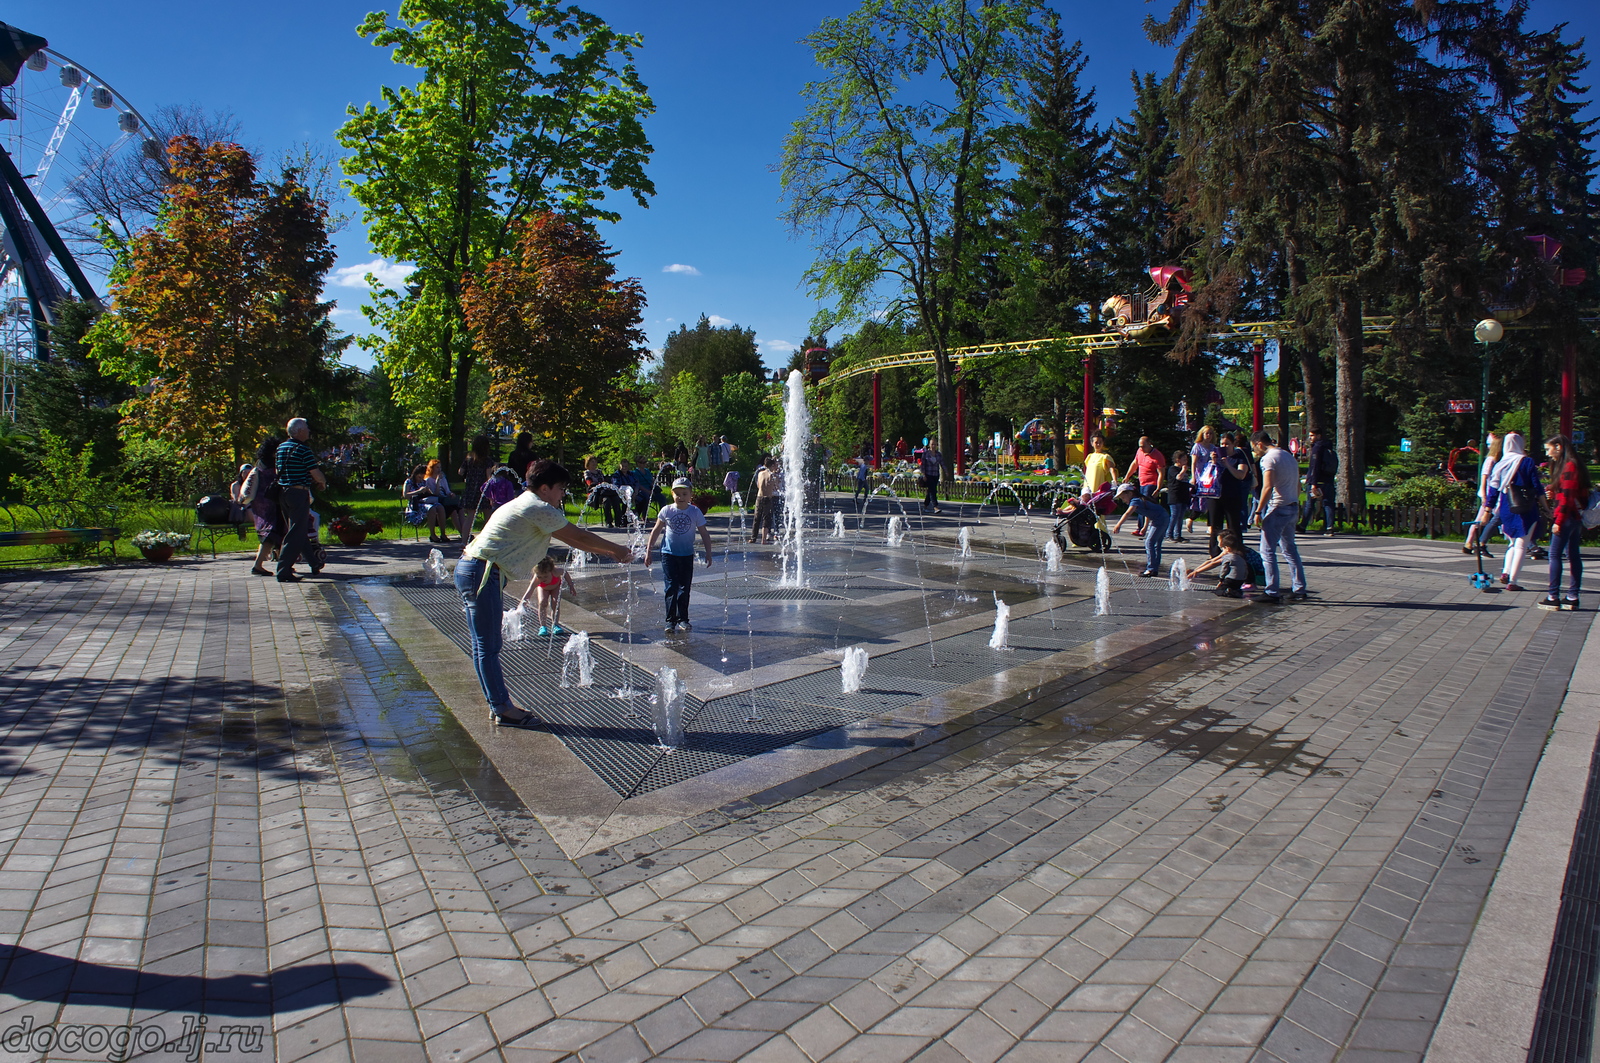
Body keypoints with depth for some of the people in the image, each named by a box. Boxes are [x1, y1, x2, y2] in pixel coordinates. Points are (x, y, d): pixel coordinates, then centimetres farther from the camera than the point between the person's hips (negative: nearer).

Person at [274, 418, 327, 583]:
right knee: (296, 533, -5)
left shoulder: (280, 447, 12)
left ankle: (314, 563, 30)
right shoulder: (303, 449, -13)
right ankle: (284, 572, -7)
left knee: (300, 530, 18)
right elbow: (316, 474, -16)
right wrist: (323, 483, 7)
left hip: (283, 493, 9)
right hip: (299, 494, -9)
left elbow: (277, 470, 20)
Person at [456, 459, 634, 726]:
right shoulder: (539, 509, -13)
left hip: (469, 568, 11)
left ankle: (498, 706, 20)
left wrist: (609, 553, 20)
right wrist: (617, 550, 5)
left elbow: (571, 538, 21)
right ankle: (502, 708, 6)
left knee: (486, 645, 13)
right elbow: (579, 536, -7)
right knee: (488, 646, -2)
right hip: (481, 573, -11)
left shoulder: (527, 506, 19)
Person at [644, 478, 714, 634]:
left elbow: (704, 534, 1)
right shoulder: (666, 511, -5)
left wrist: (708, 554, 0)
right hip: (669, 553, -1)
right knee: (671, 587, -4)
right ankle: (671, 620, 1)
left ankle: (683, 618, 18)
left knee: (685, 587, 7)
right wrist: (648, 551, 5)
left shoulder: (695, 512, -5)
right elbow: (656, 531, 5)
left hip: (687, 555, 1)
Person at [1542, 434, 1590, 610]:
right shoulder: (1569, 465, 16)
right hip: (1575, 518, 10)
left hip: (1567, 517, -10)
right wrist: (1553, 493, 5)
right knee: (1573, 555, 10)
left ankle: (1553, 597, -6)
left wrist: (1558, 521, -19)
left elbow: (1567, 496, -19)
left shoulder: (1569, 466, -14)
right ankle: (1573, 597, 14)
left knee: (1555, 554, -7)